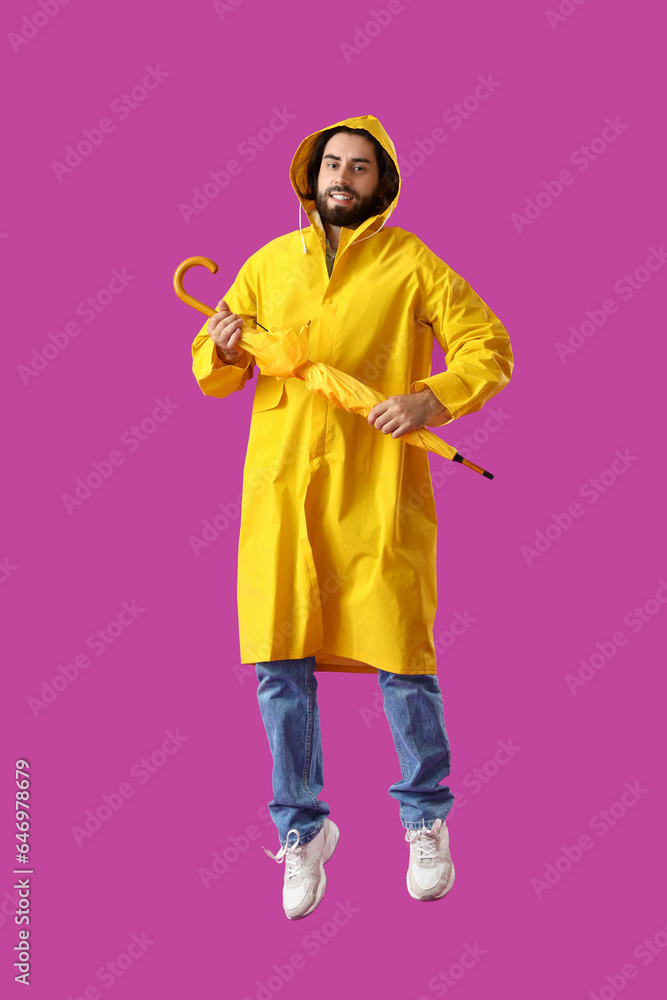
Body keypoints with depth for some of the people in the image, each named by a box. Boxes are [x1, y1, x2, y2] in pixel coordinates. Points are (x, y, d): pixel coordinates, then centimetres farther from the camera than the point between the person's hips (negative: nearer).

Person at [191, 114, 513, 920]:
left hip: (377, 491, -3)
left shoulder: (410, 265, 3)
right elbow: (214, 372, 17)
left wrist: (434, 398, -16)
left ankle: (426, 821, 20)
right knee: (280, 665, 0)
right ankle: (302, 830, 17)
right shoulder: (270, 264, 13)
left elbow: (489, 347, 1)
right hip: (283, 487, 3)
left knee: (401, 660, -2)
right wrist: (224, 351, -7)